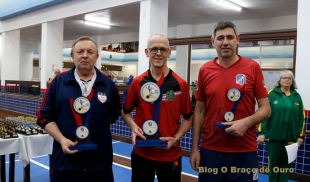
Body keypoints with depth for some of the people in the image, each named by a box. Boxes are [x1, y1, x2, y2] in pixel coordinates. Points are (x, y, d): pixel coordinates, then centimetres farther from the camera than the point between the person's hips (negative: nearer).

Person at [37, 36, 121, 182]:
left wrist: (99, 124, 0)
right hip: (65, 160, 0)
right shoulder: (58, 82, 2)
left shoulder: (108, 84, 4)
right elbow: (45, 116, 2)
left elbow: (115, 113, 14)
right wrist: (61, 139, -11)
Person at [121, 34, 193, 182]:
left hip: (171, 154, -1)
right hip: (141, 152, 1)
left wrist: (176, 138, -13)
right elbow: (125, 111, 8)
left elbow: (188, 118, 2)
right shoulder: (137, 83, -2)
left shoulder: (180, 84, -5)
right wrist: (133, 126, -11)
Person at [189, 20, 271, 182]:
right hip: (210, 150, 2)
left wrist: (246, 122, -19)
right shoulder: (205, 70, 2)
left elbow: (265, 108, 1)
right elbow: (199, 111, 6)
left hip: (245, 152, -1)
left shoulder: (253, 67, -3)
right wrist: (194, 148, 3)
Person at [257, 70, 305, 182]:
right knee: (273, 162, 8)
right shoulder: (272, 94, -3)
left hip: (290, 137, 3)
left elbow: (301, 118, 7)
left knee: (286, 163, 11)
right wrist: (261, 132, -16)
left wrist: (301, 136, 3)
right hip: (273, 135, -2)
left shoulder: (297, 96, 7)